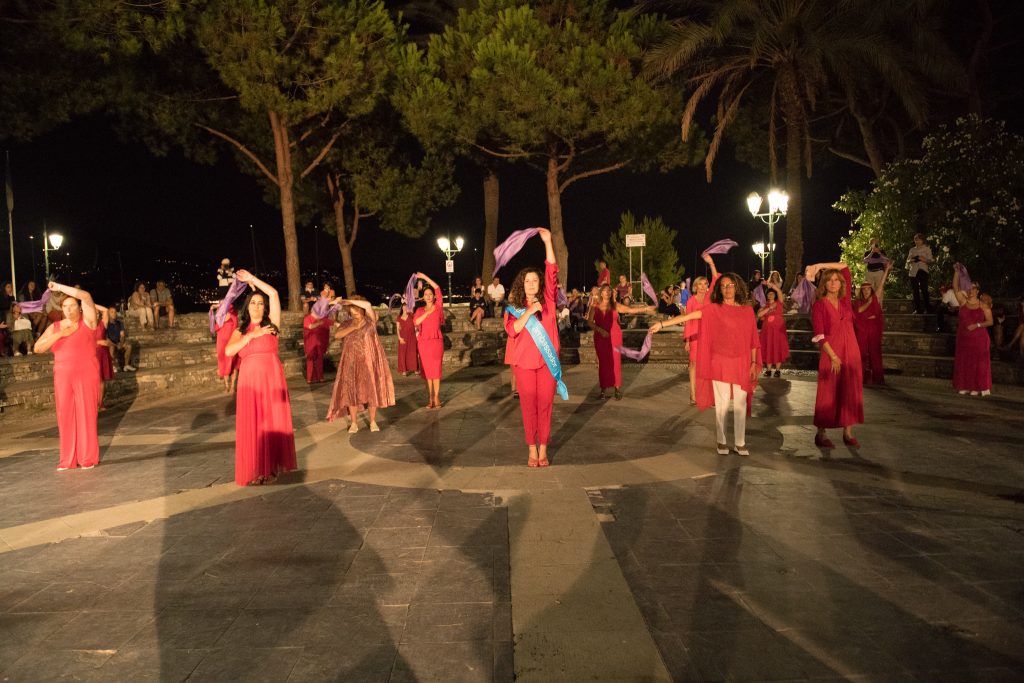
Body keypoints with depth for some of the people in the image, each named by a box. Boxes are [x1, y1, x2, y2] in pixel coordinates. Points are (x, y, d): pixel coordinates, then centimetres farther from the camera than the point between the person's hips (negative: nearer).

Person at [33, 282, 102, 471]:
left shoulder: (87, 321, 0)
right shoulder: (55, 327, 10)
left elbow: (86, 297, -15)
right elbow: (37, 348, 2)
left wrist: (59, 287, -9)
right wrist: (59, 334, -10)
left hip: (86, 375, -4)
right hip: (63, 376, 4)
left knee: (86, 414, -3)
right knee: (66, 416, 3)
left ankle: (89, 458, 3)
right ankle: (68, 459, 9)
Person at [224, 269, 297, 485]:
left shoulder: (271, 323, 9)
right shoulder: (240, 330, 14)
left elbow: (273, 294, -1)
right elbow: (228, 351, -4)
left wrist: (252, 279, 7)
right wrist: (252, 335, -8)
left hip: (271, 378, -1)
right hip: (249, 380, 2)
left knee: (272, 423, 0)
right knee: (252, 425, 0)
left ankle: (271, 467, 7)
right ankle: (255, 471, 6)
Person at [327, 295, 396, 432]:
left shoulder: (370, 320, -2)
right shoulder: (348, 324, 8)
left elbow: (368, 305, -20)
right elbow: (337, 335, -7)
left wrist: (346, 301, -16)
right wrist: (353, 327, -14)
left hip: (369, 362, -2)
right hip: (352, 363, 2)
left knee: (372, 390, 2)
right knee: (351, 391, 1)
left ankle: (373, 422, 12)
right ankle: (354, 423, 9)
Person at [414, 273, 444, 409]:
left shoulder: (438, 306, 4)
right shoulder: (420, 310, 10)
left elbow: (437, 288, -2)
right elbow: (416, 322, -8)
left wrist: (424, 277, -1)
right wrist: (427, 312, -10)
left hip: (436, 341, -2)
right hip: (423, 342, 2)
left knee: (436, 369, -3)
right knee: (427, 371, 4)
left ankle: (436, 398, -1)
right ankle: (430, 398, 8)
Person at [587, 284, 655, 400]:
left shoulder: (615, 306, 3)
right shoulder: (595, 306, 4)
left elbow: (631, 309, -5)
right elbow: (590, 321, -2)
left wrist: (646, 308, -14)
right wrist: (600, 330, -15)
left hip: (614, 336, 0)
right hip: (600, 337, 0)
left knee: (615, 361, -4)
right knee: (603, 362, 1)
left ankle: (617, 389, 0)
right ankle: (603, 389, 5)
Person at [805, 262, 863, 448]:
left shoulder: (845, 299, 7)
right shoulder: (820, 304, -5)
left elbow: (845, 267, 12)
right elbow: (819, 334, -10)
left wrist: (820, 265, 7)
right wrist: (833, 356, -15)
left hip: (851, 351, 5)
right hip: (831, 353, -5)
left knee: (851, 391, 5)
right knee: (828, 393, -2)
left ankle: (848, 432, 11)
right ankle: (821, 434, 5)